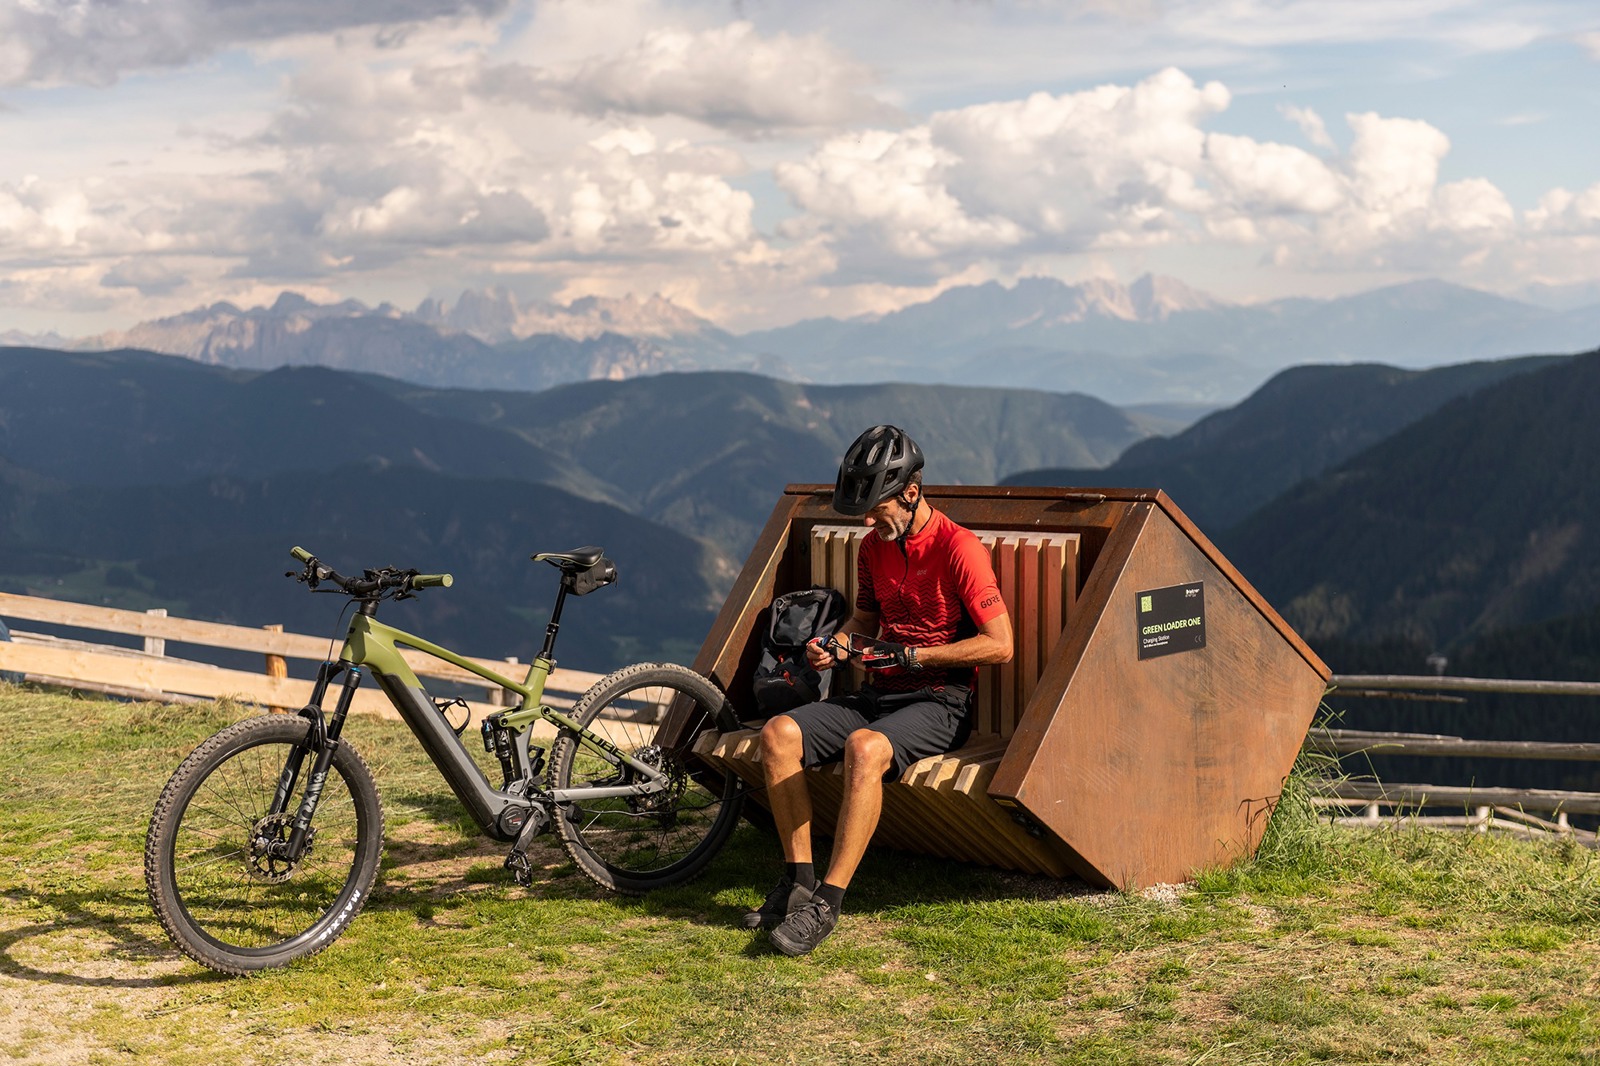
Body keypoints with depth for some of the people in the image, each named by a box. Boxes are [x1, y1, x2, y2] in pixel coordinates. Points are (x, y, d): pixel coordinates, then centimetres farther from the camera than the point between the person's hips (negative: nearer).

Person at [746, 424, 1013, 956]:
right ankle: (798, 880, -11)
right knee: (778, 734, -16)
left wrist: (912, 656, -17)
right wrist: (837, 645, 2)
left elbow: (1000, 644, -15)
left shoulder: (959, 548, -13)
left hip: (939, 702, -7)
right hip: (879, 692, 7)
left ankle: (827, 902, -31)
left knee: (865, 748, -37)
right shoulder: (874, 546, 9)